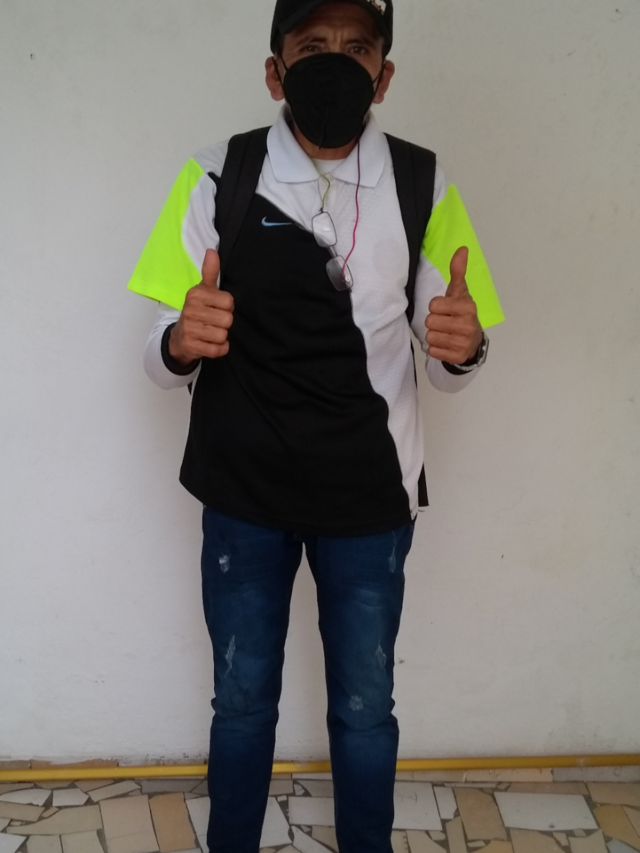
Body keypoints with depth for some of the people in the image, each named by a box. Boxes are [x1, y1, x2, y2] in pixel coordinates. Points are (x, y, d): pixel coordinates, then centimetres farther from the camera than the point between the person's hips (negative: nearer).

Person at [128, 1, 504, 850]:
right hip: (245, 492, 0)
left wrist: (463, 347, -24)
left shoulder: (423, 187, -4)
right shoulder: (217, 178, -6)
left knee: (365, 708, 14)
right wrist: (181, 342, -28)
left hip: (369, 496, 0)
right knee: (243, 700, 16)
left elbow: (445, 358, 0)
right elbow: (162, 357, -4)